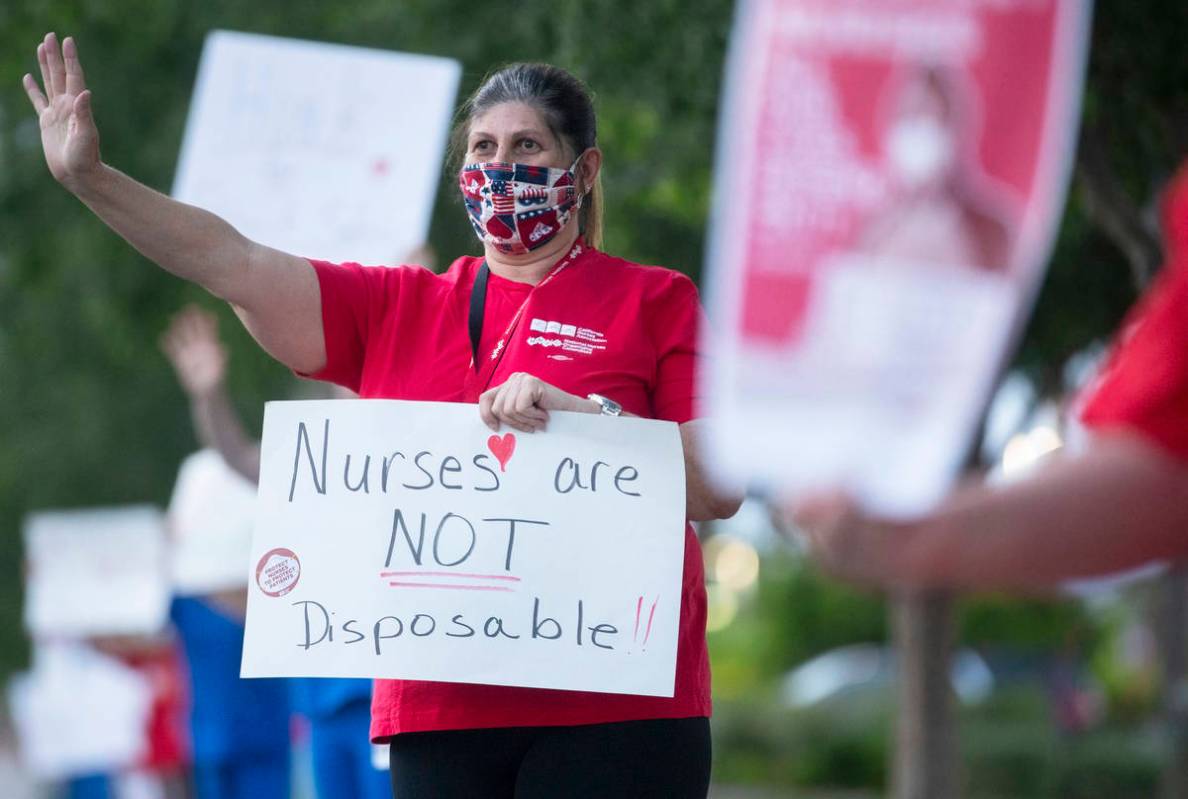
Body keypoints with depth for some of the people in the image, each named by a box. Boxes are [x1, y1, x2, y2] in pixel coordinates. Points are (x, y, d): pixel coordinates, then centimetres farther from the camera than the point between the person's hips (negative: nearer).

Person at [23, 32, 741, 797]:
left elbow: (723, 487, -4)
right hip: (443, 709, 4)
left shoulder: (657, 303, 5)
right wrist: (92, 178, -2)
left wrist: (583, 413, -17)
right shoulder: (399, 309, 16)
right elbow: (236, 266, 7)